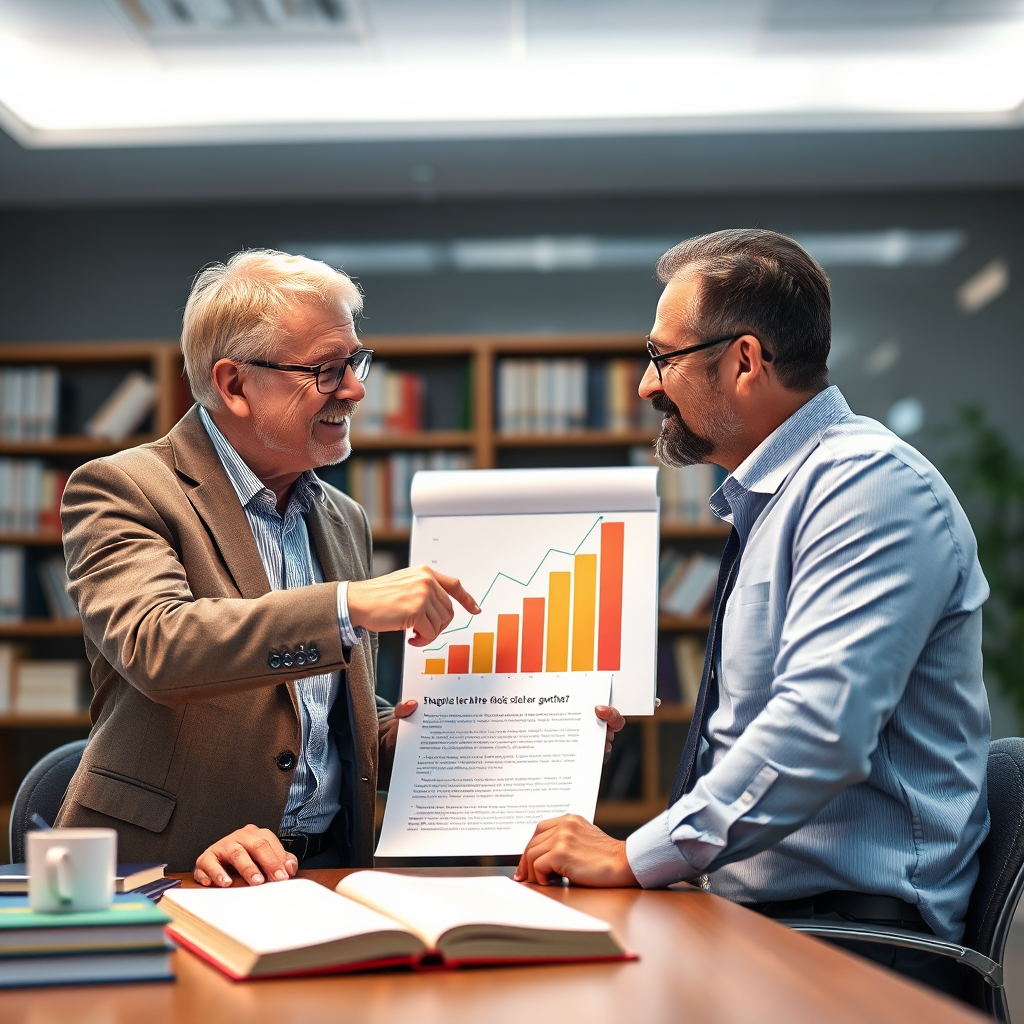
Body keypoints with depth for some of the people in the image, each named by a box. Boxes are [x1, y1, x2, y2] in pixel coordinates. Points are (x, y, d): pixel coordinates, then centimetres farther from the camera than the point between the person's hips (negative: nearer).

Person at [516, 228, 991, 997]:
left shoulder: (871, 483, -13)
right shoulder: (766, 498, 19)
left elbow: (819, 734, -24)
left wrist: (636, 858, -20)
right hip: (745, 904, 9)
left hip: (849, 920, -9)